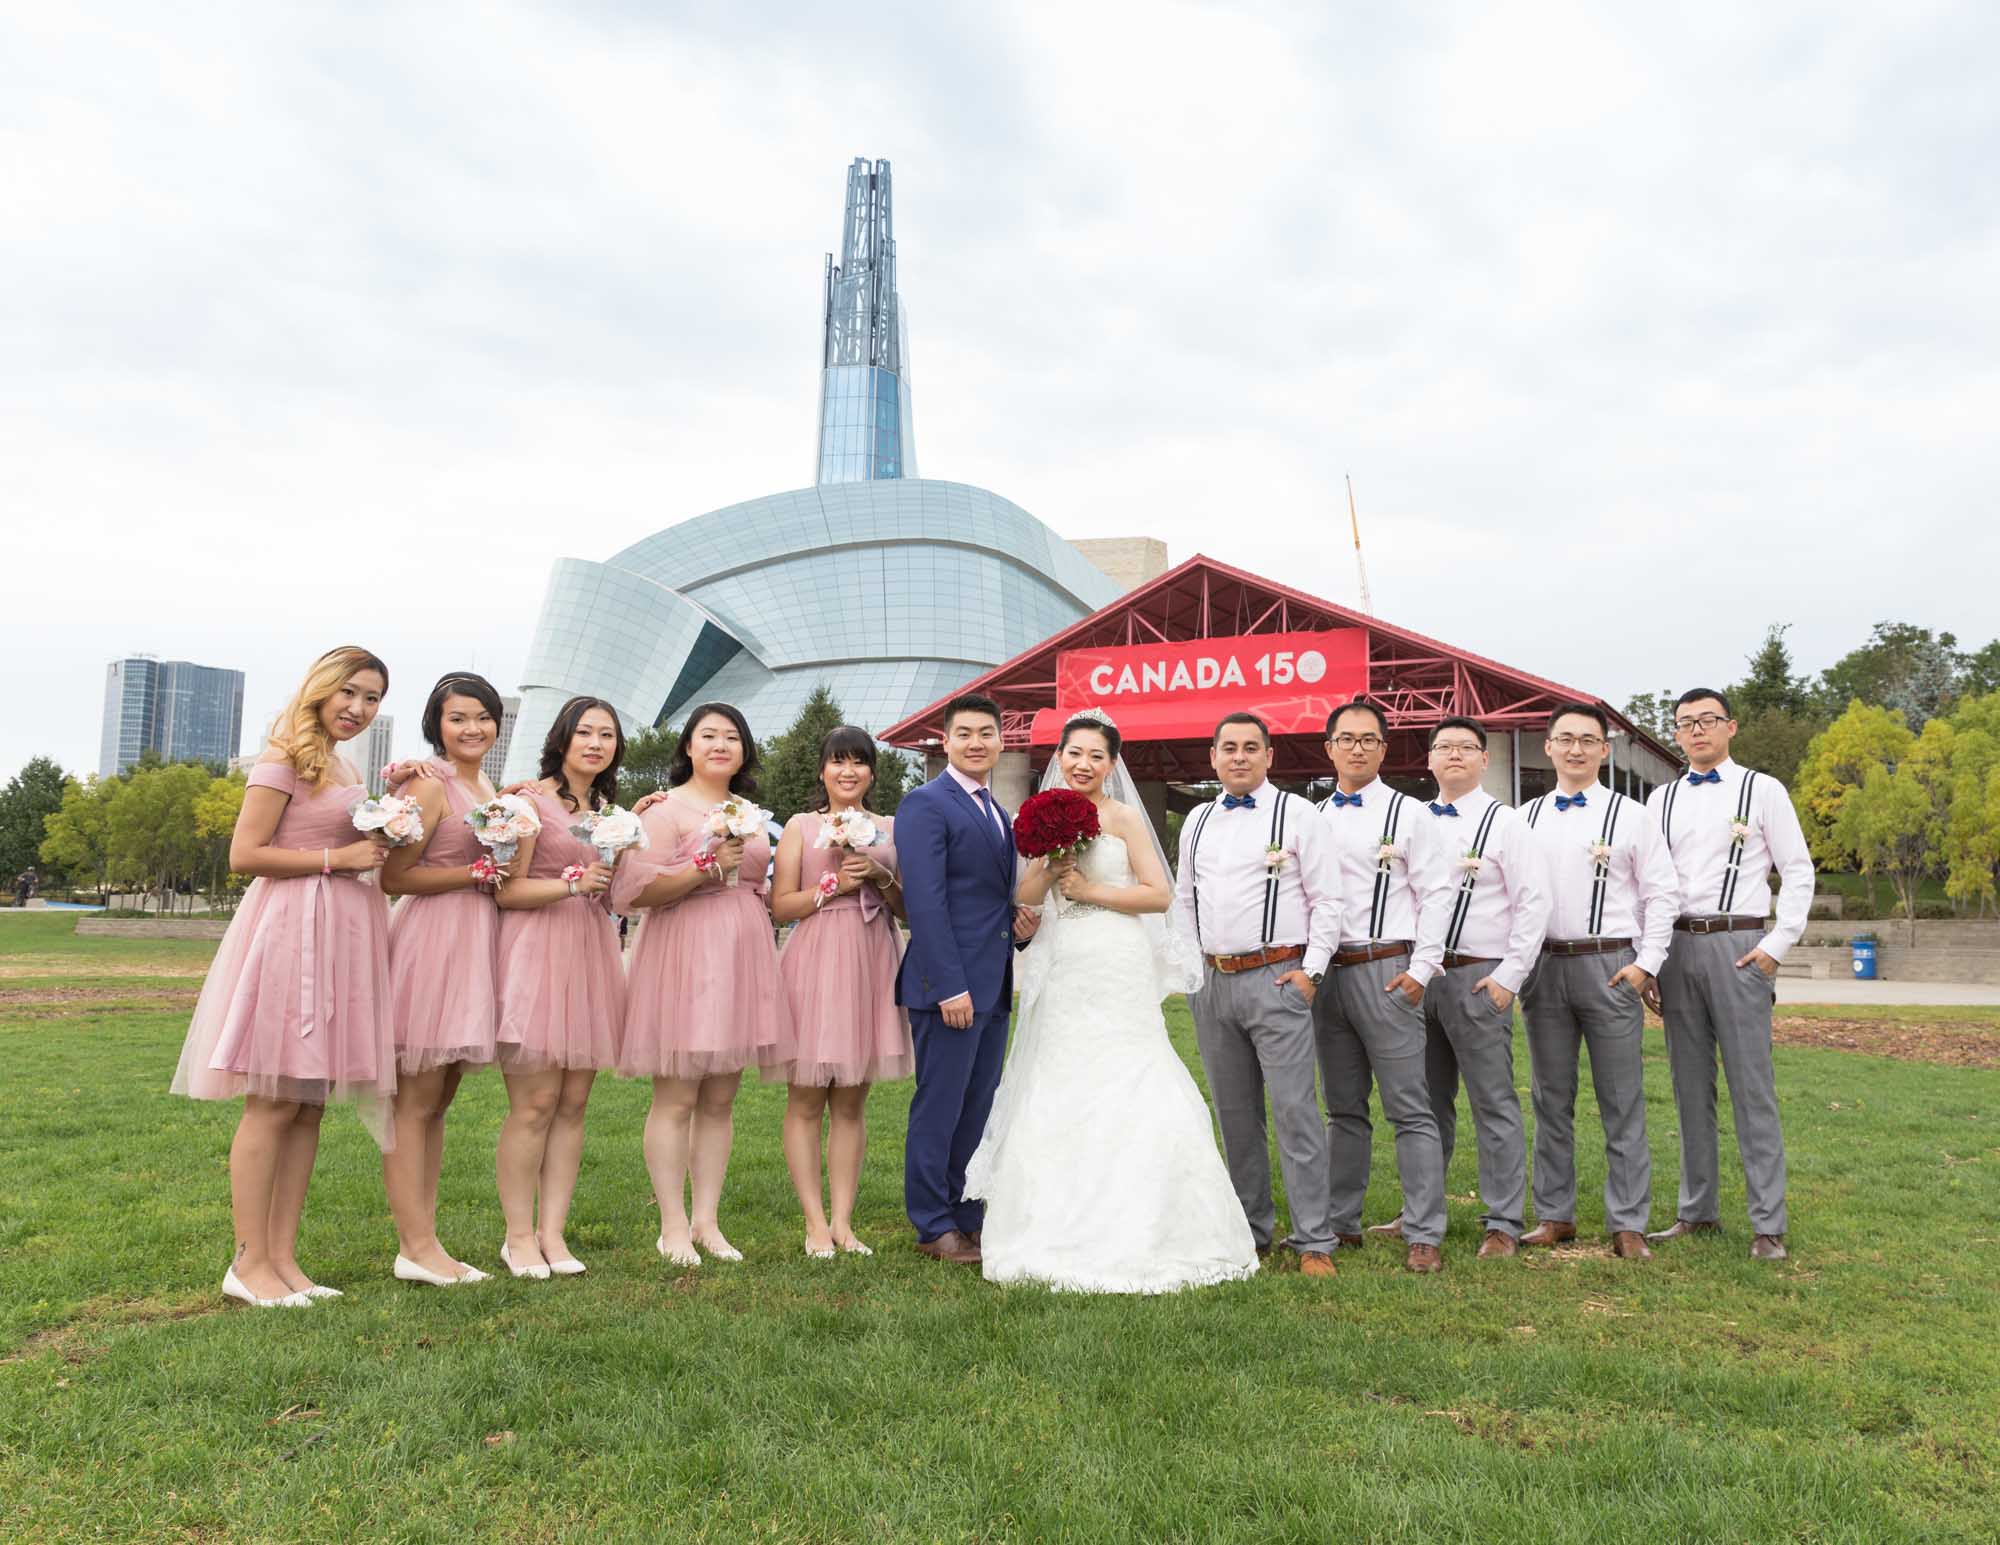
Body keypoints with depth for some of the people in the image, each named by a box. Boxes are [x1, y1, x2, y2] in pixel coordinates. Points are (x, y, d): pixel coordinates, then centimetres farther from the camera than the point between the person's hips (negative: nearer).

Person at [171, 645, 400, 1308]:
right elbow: (244, 854, -12)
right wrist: (337, 858, -12)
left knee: (311, 1104, 7)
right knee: (274, 1102, -6)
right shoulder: (284, 761, -5)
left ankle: (283, 1258, 11)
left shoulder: (341, 770, 21)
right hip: (291, 930, -9)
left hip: (342, 935, 9)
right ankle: (249, 1263, 1)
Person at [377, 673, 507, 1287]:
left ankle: (421, 1241, 16)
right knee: (414, 1102, -3)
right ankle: (416, 1246, 2)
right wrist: (479, 873, -14)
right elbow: (394, 875, -14)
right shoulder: (431, 784, -8)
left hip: (474, 941, 9)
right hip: (431, 939, -9)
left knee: (438, 1102, 11)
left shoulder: (488, 790, 18)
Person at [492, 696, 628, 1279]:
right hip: (537, 952, -6)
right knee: (536, 1103, -6)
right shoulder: (531, 799, -2)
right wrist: (574, 882, -18)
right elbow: (507, 890, -8)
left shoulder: (606, 809, 19)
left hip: (591, 953, 7)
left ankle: (553, 1232, 12)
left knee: (573, 1104, 5)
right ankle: (519, 1236, 5)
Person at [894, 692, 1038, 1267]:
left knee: (978, 1110, 14)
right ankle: (933, 1227, 13)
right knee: (939, 1109, 1)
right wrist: (949, 986, -21)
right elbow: (925, 899, -17)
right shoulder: (926, 804, -9)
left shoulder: (997, 812, 18)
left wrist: (1018, 916, 1)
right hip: (950, 984, -8)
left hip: (992, 985, 8)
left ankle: (967, 1216, 25)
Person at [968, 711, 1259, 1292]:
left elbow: (1160, 894, -9)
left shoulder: (1123, 817, -3)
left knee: (1121, 1095, -5)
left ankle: (1132, 1233, 6)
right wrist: (1051, 869, -8)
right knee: (1057, 1097, 7)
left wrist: (1089, 889, -11)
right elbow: (1025, 896, 10)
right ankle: (1064, 1230, 18)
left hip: (1116, 972, -5)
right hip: (1060, 975, 5)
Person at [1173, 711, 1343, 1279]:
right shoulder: (1197, 821, 13)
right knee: (1235, 1115, 12)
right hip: (1212, 980, 5)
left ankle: (1314, 1241, 1)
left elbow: (1327, 899, -4)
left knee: (1295, 1110, -7)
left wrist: (1311, 972, -10)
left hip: (1277, 977, -5)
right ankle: (1252, 1229, 23)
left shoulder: (1296, 814, -2)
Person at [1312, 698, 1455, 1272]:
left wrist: (1421, 969, -11)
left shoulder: (1409, 813, 1)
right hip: (1326, 970, 5)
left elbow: (1437, 894, -4)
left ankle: (1424, 1236, 3)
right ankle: (1340, 1222, 23)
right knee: (1343, 1108, 14)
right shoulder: (1313, 818, 13)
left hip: (1386, 970, -4)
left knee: (1409, 1108, -3)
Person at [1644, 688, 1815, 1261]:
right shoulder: (1661, 799, 13)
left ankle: (1768, 1225, 5)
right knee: (1690, 1087, 9)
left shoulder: (1763, 790, 4)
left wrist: (1776, 945, -8)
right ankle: (1698, 1210, 19)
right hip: (1675, 947, 4)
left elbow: (1799, 873, 1)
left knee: (1751, 1087, -3)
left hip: (1738, 946, -4)